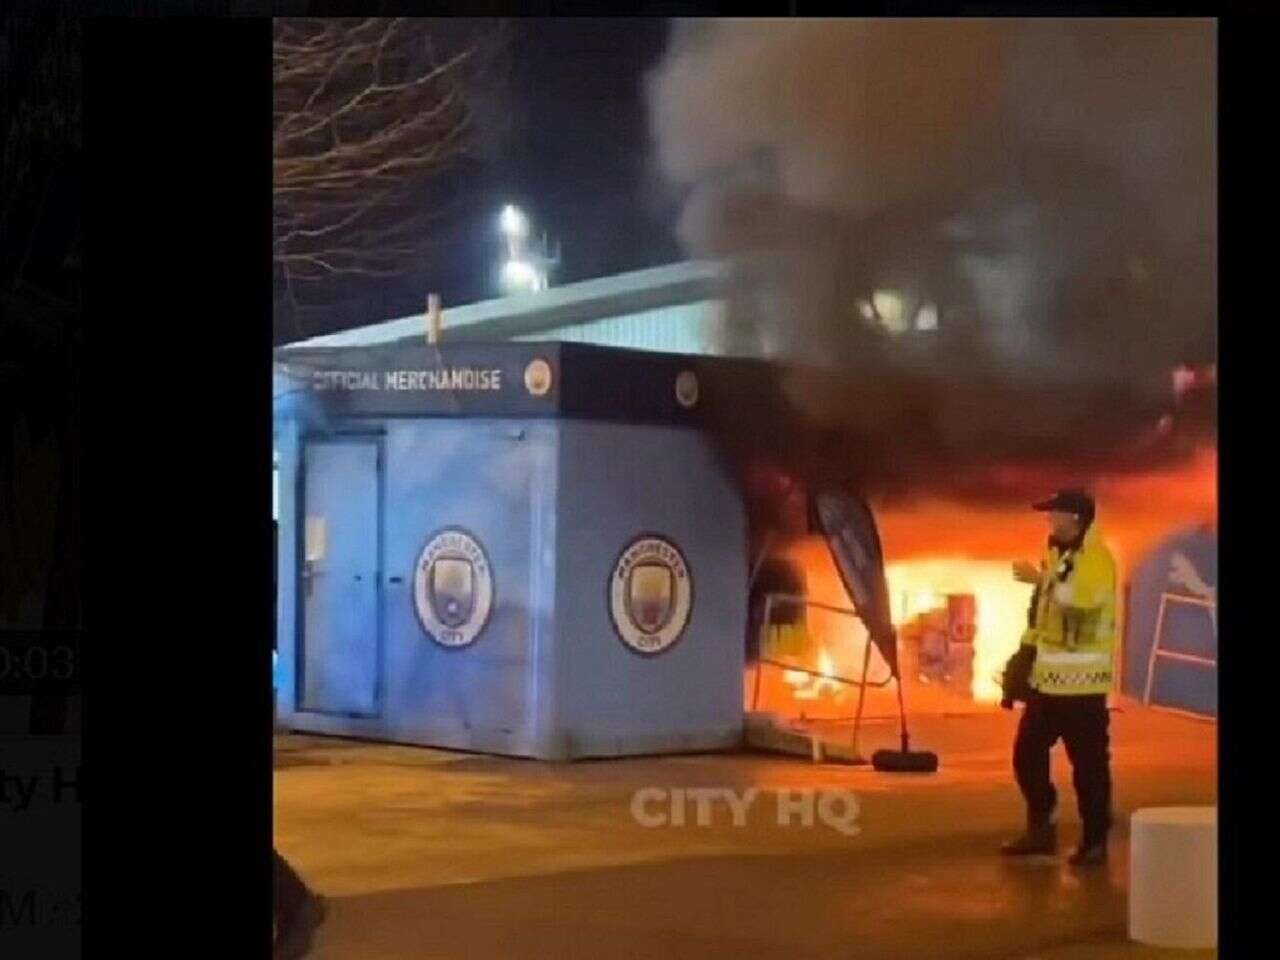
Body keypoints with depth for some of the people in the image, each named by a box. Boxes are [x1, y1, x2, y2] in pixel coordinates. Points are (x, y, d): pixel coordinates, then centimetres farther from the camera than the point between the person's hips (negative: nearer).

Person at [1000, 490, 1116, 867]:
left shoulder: (1096, 558, -13)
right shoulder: (1056, 555, 15)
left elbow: (1078, 601, -31)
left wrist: (1040, 579, -21)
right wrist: (1025, 659, 19)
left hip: (1081, 681, -9)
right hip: (1047, 678, 9)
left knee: (1088, 763, -3)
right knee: (1027, 753, 11)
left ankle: (1095, 841, 7)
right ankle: (1040, 829, 23)